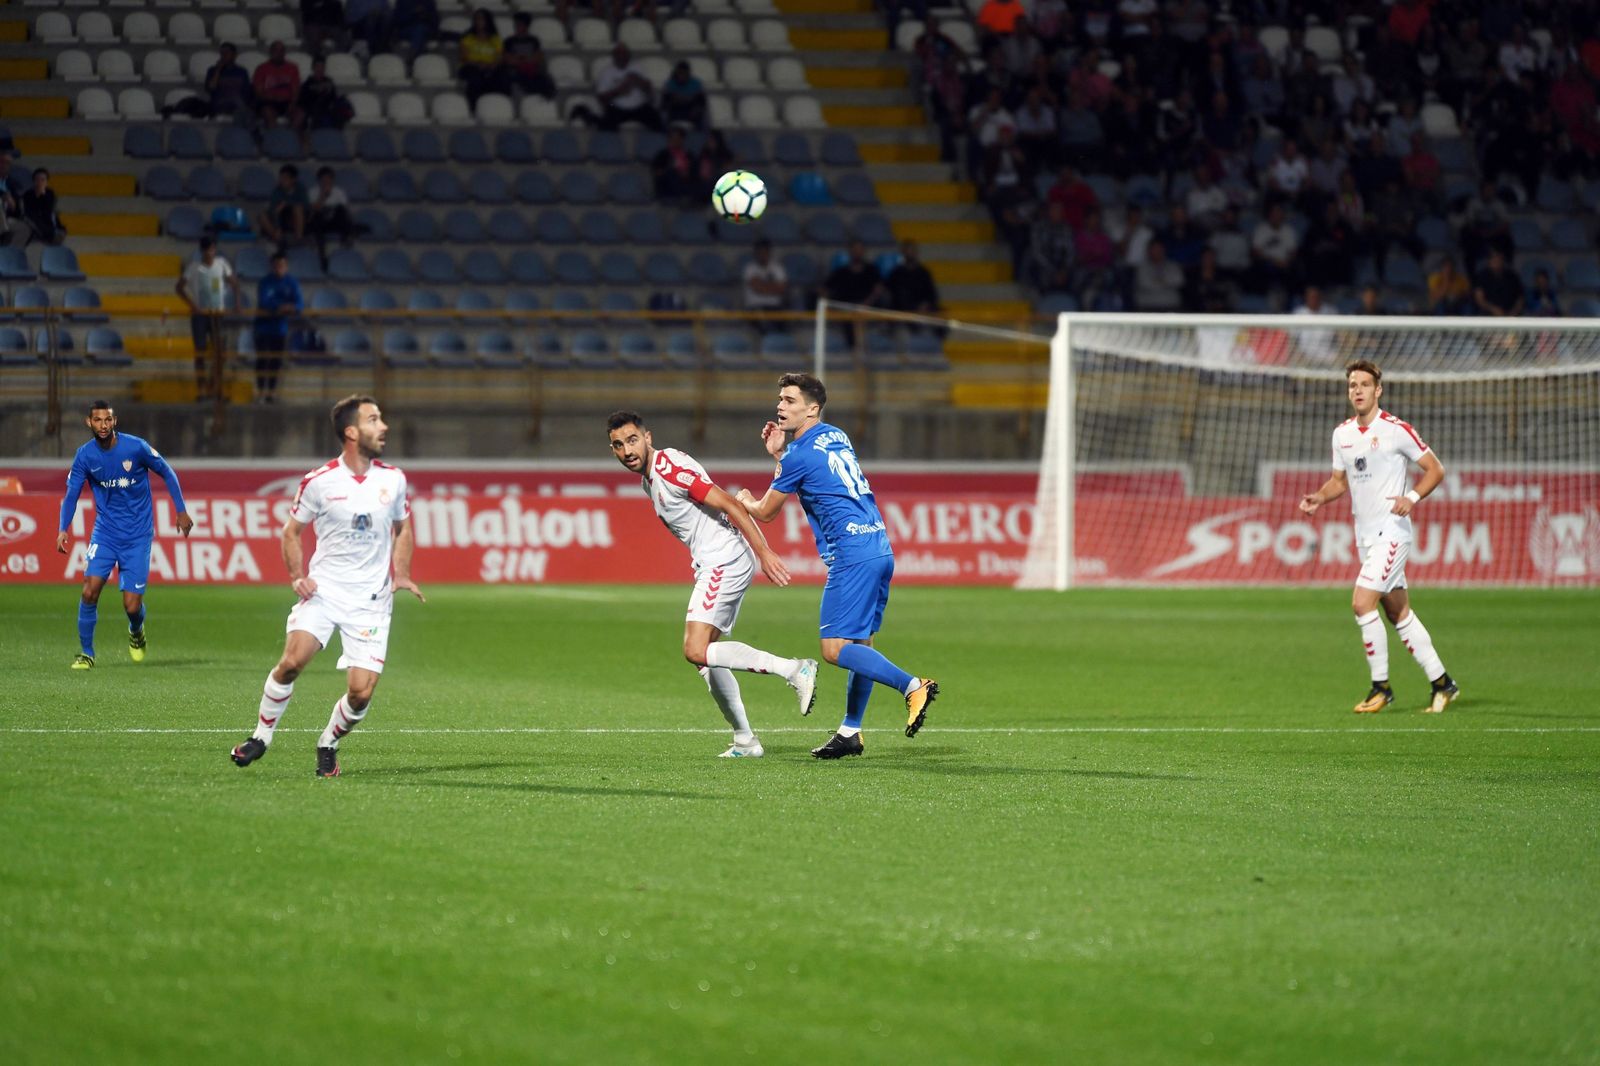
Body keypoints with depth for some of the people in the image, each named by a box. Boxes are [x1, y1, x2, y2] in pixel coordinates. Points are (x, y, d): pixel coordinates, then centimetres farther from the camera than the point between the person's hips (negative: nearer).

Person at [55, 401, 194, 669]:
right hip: (105, 533, 2)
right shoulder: (85, 455, -5)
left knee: (132, 605, -6)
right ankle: (86, 652, 1)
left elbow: (167, 473, 3)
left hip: (137, 536, -2)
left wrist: (181, 511, 1)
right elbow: (71, 494, -1)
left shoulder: (136, 447, -11)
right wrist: (63, 529, -16)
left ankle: (136, 632, 31)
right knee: (90, 591, -16)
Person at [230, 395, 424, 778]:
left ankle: (328, 744, 20)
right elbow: (291, 531, 8)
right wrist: (297, 577, -5)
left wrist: (401, 574, 6)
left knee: (361, 693, -8)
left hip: (371, 600, 2)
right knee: (293, 661, -23)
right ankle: (261, 735, -2)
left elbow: (402, 527, 20)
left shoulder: (393, 479, 4)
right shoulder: (319, 481, -4)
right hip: (323, 589, -2)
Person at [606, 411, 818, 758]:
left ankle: (795, 670, -18)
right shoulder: (649, 476, 16)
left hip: (725, 559, -10)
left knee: (697, 651, -18)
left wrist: (763, 551, -23)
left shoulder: (669, 467, -15)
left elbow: (730, 505, -19)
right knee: (704, 656, 12)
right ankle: (745, 740, 18)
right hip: (711, 564, 10)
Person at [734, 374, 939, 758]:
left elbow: (765, 512, 4)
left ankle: (912, 686, -21)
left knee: (835, 648, -11)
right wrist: (779, 453, 28)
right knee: (860, 643, 13)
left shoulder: (800, 455, -9)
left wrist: (745, 501, 26)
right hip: (879, 548, 10)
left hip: (852, 554, -10)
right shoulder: (836, 437, 17)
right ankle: (850, 731, 18)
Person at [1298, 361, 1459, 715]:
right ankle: (1441, 682, 19)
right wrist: (1319, 497, 0)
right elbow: (1340, 481, 21)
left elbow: (1435, 469, -5)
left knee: (1362, 603, -17)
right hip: (1365, 535, 7)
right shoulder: (1342, 434, 10)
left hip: (1391, 530, -7)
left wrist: (1412, 498, -21)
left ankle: (1381, 686, -7)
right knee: (1399, 613, 10)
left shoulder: (1396, 430, -10)